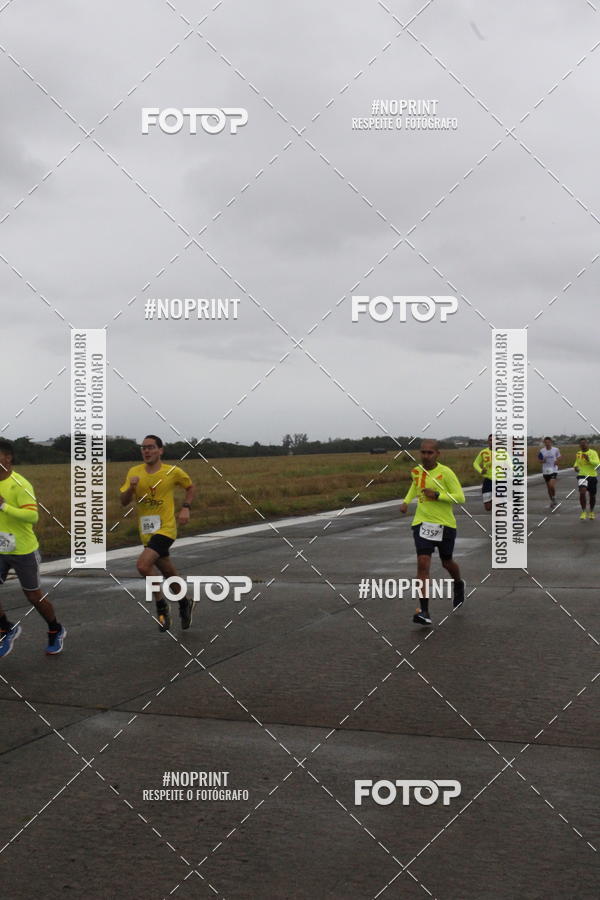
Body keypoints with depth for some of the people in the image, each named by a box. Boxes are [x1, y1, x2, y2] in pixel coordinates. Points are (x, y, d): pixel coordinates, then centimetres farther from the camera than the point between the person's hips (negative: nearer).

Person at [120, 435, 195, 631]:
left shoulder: (173, 472, -7)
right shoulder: (134, 472, 1)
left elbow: (190, 487, 11)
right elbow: (124, 502, 0)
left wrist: (186, 508, -3)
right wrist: (131, 488, -19)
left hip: (165, 528, -5)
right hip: (146, 532, 5)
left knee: (143, 565, -24)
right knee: (168, 572, 18)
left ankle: (161, 605, -5)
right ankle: (185, 603, 42)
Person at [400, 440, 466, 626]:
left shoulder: (446, 472, -13)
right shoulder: (416, 471, 3)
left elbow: (460, 497, -13)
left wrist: (437, 495, -24)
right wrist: (406, 501, 13)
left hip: (445, 524, -2)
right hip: (422, 523, 3)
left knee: (447, 563, 16)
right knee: (423, 563, -14)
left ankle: (459, 585, 53)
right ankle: (424, 612, -16)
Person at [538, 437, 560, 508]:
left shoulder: (556, 449, -4)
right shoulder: (542, 450, -1)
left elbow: (559, 456, 13)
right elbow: (540, 460, 9)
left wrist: (557, 461, -8)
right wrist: (542, 461, -14)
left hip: (553, 470, -3)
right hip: (545, 471, 3)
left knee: (552, 485, -20)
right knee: (548, 487, 10)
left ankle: (554, 497, 6)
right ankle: (552, 501, 27)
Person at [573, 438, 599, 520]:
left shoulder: (593, 453, -7)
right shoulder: (578, 454, 5)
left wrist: (589, 459, -34)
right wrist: (575, 467, 2)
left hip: (592, 476, -1)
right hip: (582, 476, 1)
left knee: (592, 496, 11)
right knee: (582, 493, -21)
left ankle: (591, 512, 35)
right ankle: (584, 511, -9)